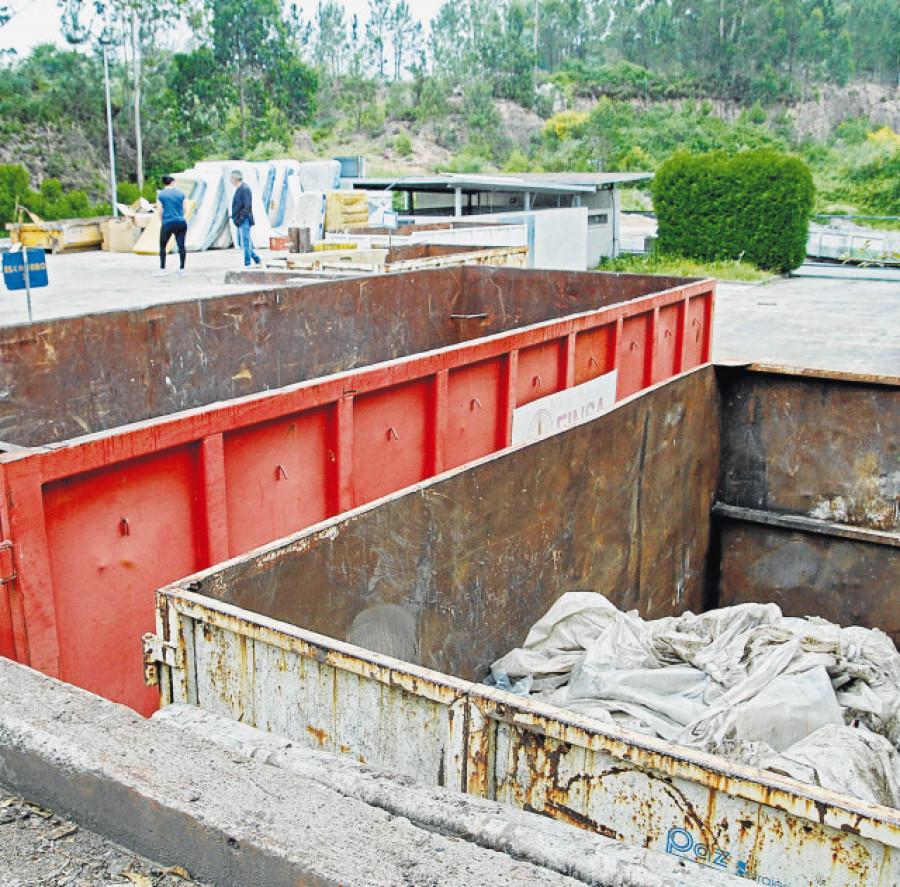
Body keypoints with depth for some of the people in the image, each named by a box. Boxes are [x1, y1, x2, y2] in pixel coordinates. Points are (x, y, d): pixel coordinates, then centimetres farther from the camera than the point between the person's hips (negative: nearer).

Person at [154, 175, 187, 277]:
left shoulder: (161, 194, -1)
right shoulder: (181, 193, 5)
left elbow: (159, 210, -2)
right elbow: (184, 209, 10)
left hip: (167, 223, -2)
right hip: (181, 223, 2)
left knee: (162, 246, 8)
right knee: (181, 245, 5)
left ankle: (162, 269, 6)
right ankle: (182, 269, 7)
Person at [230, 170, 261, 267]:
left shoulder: (244, 189, -14)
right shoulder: (240, 189, 16)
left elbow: (247, 206, -20)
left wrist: (240, 218, -21)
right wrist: (235, 217, 17)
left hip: (244, 221, -10)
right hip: (240, 221, 10)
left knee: (245, 242, -7)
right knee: (241, 243, 12)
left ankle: (247, 264, -5)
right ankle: (257, 260, 17)